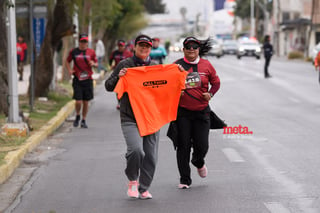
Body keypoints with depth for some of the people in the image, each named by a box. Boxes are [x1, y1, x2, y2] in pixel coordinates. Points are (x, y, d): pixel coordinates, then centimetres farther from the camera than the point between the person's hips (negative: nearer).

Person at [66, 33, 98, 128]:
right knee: (78, 101, -8)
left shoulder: (91, 52, 5)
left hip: (88, 79, 1)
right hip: (77, 80, -1)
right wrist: (70, 70, 1)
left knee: (86, 102, 5)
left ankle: (84, 120, 19)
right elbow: (67, 61, 18)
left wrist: (93, 64, -10)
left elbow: (96, 64, 13)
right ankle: (77, 116, 20)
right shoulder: (73, 52, 3)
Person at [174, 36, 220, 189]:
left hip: (202, 111, 1)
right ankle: (185, 180, 8)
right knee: (183, 146, -2)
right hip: (182, 112, -1)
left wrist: (210, 94, -4)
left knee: (202, 146, 0)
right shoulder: (177, 65, -1)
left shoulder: (206, 65, 3)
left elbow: (216, 82, 14)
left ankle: (199, 163, 37)